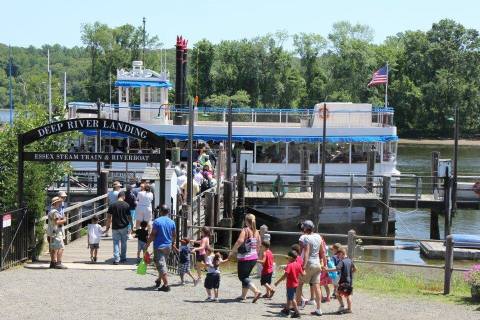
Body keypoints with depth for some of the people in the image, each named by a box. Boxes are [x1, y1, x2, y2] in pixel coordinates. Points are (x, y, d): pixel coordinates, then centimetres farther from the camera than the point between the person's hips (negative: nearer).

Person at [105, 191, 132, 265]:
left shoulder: (112, 205, -3)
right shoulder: (126, 205, -3)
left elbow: (109, 217, -3)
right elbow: (129, 217, 0)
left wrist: (108, 227, 5)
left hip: (115, 227, 0)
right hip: (124, 227, 0)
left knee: (116, 243, 3)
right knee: (123, 243, 14)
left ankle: (116, 259, -5)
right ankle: (123, 258, 22)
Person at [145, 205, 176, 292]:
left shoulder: (157, 221, -13)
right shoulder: (172, 222, 3)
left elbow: (153, 234, -14)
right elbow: (173, 235, 13)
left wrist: (147, 244, -4)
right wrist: (173, 244, 29)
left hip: (159, 246, -6)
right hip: (168, 246, 6)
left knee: (161, 265, -4)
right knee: (162, 263, 22)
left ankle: (166, 285, -9)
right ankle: (159, 280, 38)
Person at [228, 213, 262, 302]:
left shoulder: (245, 230, -14)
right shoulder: (256, 232, 6)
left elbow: (239, 241, -29)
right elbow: (258, 244, 13)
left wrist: (232, 252, -21)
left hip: (244, 258, -7)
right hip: (254, 257, 7)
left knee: (242, 277, 0)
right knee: (245, 276, 20)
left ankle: (256, 291, -16)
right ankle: (243, 295, 24)